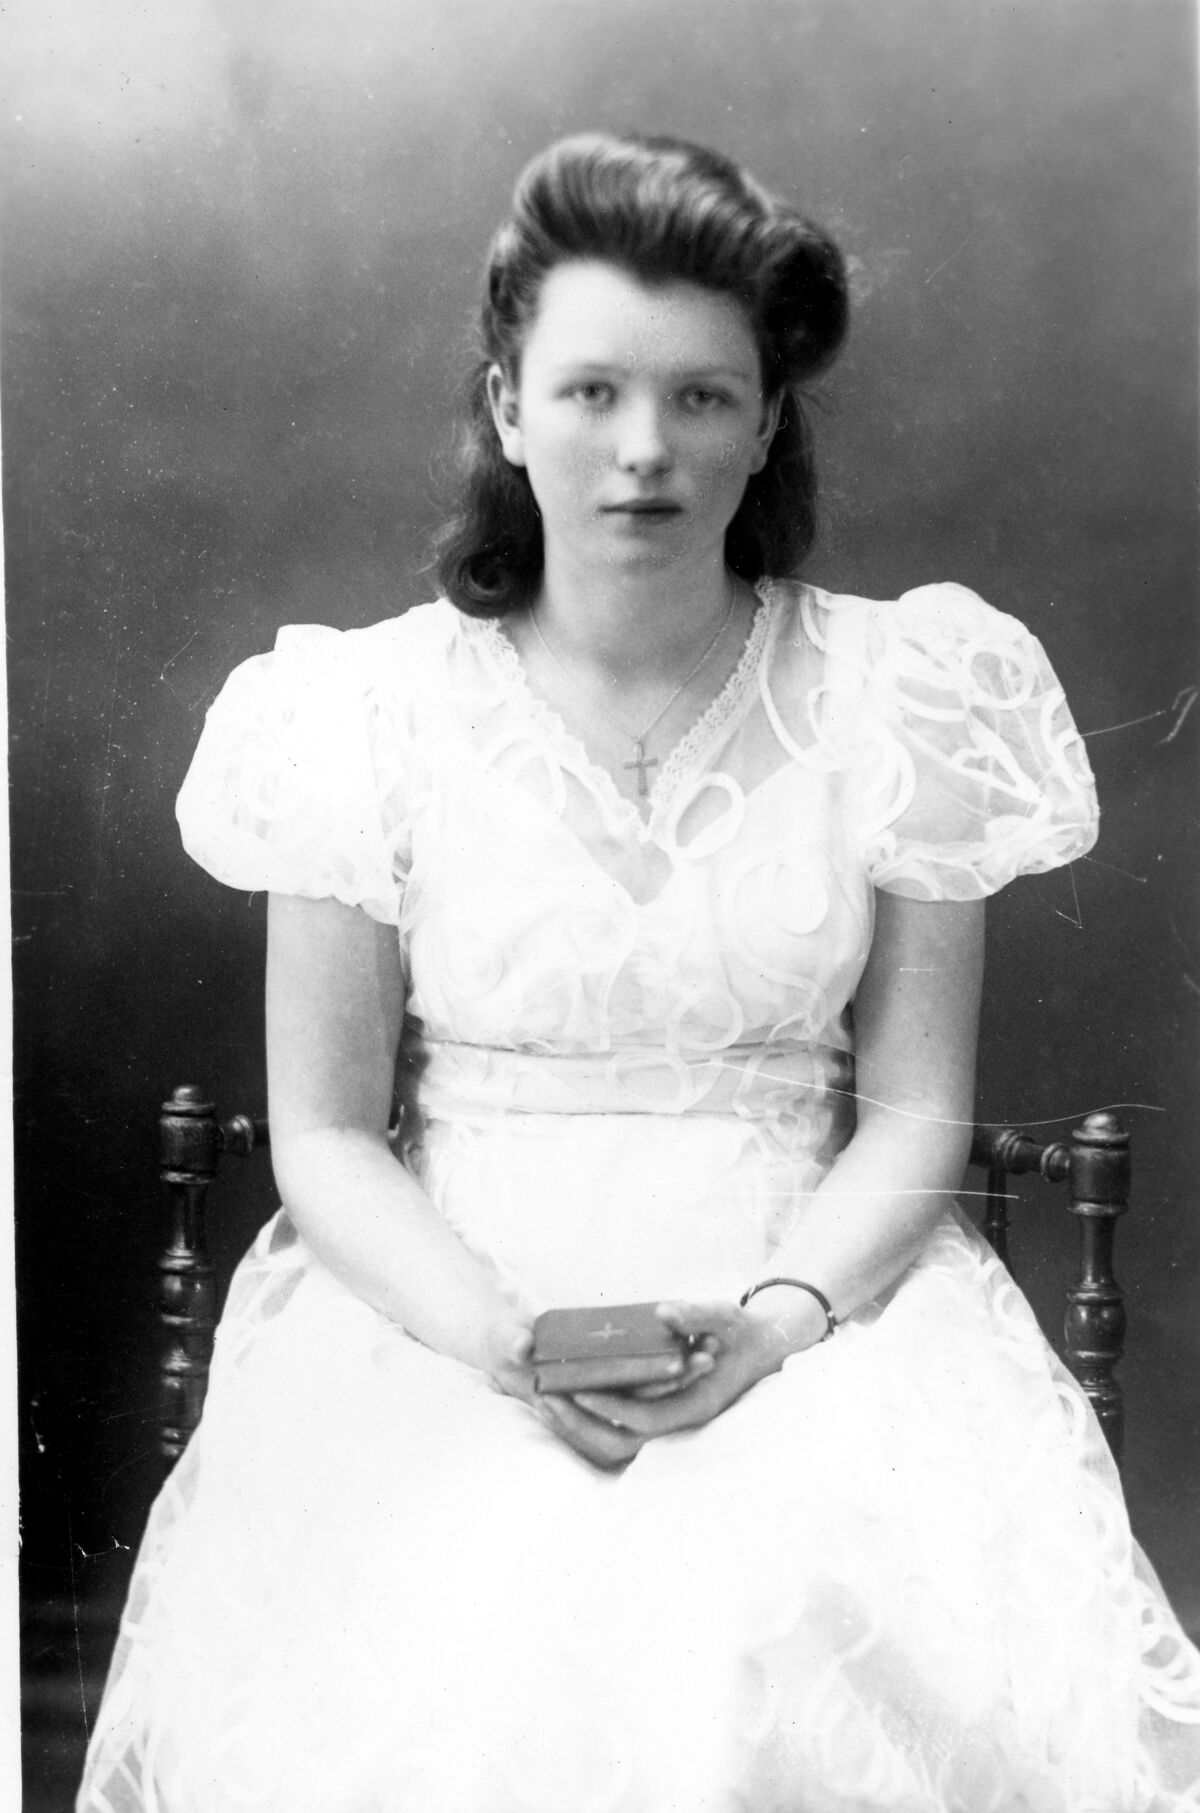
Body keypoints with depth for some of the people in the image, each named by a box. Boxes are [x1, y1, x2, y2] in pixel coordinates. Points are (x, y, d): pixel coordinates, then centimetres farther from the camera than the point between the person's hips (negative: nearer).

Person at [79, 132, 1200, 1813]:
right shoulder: (375, 712, 1)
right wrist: (501, 1337, -15)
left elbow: (915, 1113, 3)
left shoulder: (890, 695, 2)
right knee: (451, 1662, -28)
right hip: (448, 1308, 0)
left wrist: (771, 1324, -15)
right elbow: (327, 1134, 3)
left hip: (812, 1292, 0)